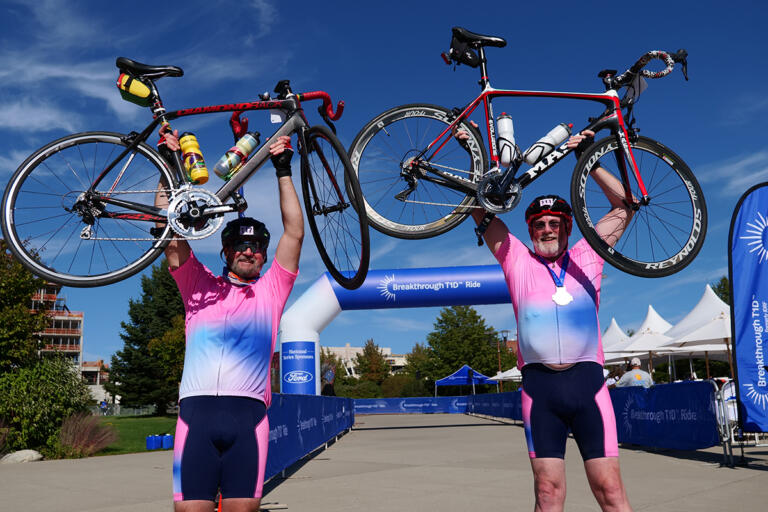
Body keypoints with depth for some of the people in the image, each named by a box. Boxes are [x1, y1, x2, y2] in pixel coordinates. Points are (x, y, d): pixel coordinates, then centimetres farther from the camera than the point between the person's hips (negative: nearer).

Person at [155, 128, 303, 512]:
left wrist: (283, 171, 14)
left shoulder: (270, 291, 18)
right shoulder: (199, 286, 19)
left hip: (248, 413, 0)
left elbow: (294, 232, 13)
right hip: (197, 410, 0)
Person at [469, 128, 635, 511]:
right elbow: (481, 213, 11)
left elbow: (624, 205, 13)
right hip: (540, 386, 0)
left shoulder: (586, 258, 13)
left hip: (587, 382, 1)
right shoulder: (517, 259, 11)